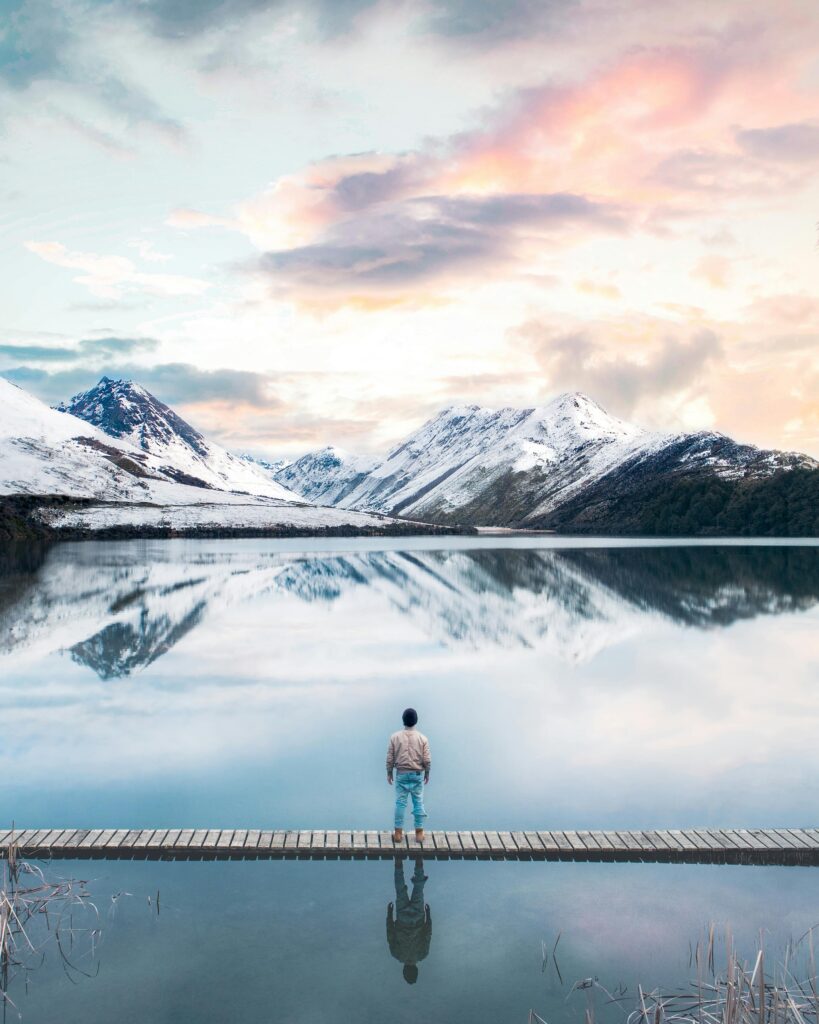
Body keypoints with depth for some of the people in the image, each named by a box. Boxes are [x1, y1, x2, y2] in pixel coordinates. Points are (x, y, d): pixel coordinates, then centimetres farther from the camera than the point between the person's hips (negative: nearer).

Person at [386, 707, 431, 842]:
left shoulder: (395, 737, -7)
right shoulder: (422, 738, -7)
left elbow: (390, 758, -4)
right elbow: (427, 760, -6)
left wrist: (389, 773, 9)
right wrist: (427, 774, 9)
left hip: (401, 774, 0)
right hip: (417, 774, 0)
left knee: (400, 803, 6)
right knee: (418, 803, 8)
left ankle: (398, 833, 8)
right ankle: (419, 833, 11)